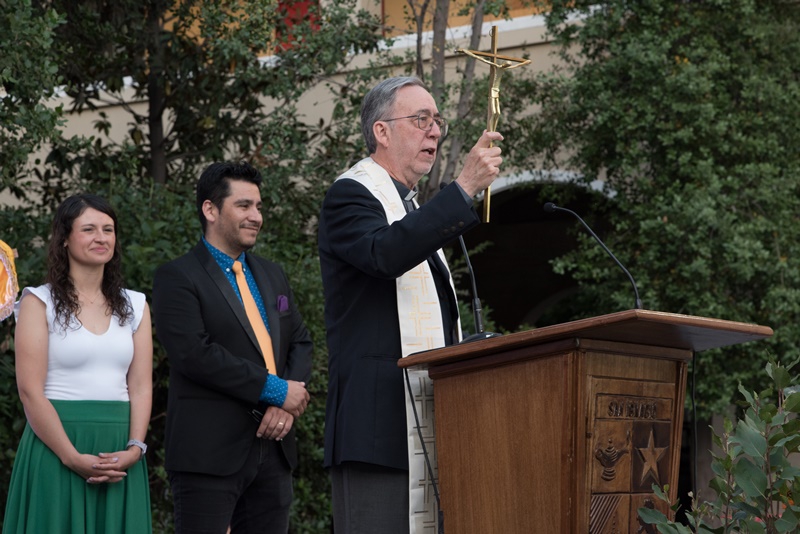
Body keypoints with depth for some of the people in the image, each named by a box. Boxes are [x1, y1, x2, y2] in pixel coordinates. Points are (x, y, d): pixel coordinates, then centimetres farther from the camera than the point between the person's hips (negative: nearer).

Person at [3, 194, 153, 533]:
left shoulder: (135, 306, 13)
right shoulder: (40, 302, -1)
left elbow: (141, 387, 6)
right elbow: (30, 391, -8)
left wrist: (134, 449, -10)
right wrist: (73, 458, -16)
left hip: (119, 456, 4)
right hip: (55, 450, -4)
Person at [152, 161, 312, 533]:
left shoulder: (272, 275, 19)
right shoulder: (177, 278, -4)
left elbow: (300, 343, 16)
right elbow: (194, 353, -16)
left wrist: (287, 406, -4)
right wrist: (275, 390, -14)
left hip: (272, 446, 7)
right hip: (209, 453, -7)